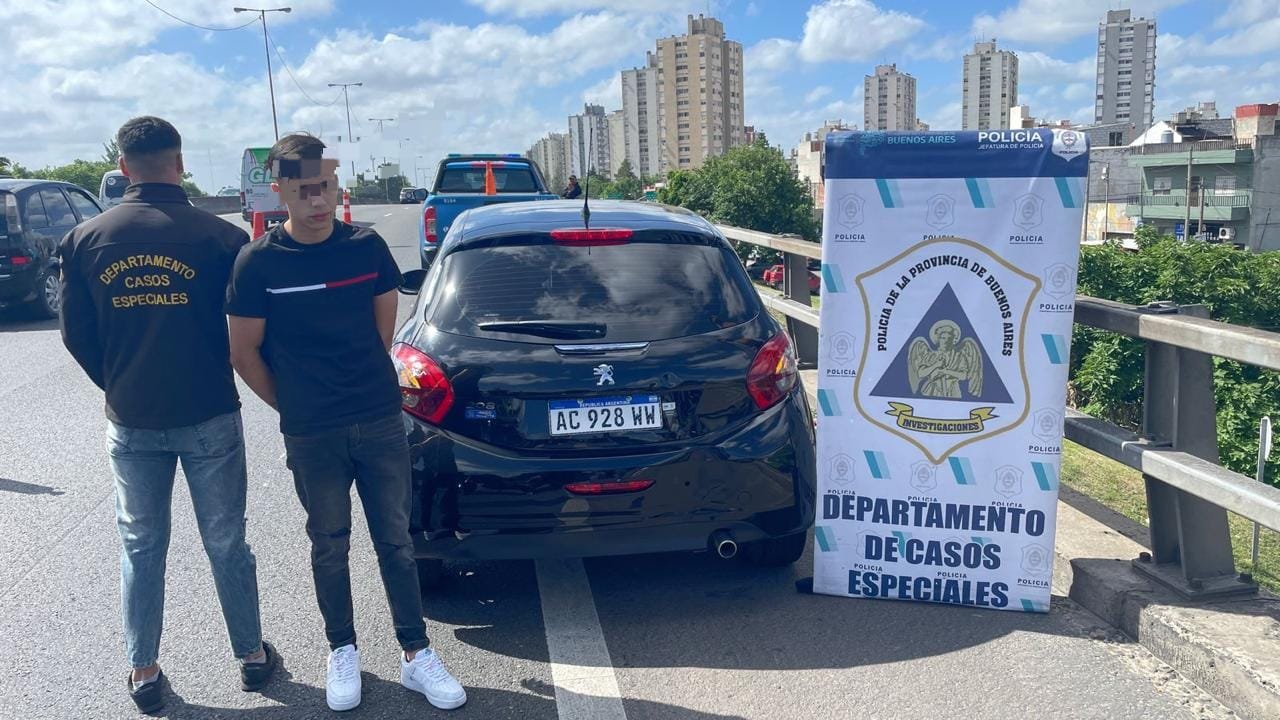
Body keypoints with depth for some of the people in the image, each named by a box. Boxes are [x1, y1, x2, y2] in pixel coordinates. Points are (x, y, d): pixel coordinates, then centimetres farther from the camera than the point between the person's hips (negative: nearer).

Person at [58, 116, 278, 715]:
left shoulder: (85, 240, -4)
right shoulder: (219, 237, -12)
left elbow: (76, 335, 3)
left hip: (130, 421, 2)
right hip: (209, 416, -2)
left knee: (140, 546, 16)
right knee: (226, 542, 12)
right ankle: (252, 656, 25)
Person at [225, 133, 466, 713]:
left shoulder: (367, 246, -1)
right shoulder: (259, 262, -7)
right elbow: (245, 353, 0)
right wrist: (294, 409, 5)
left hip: (381, 422, 2)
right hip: (311, 436, -1)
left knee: (395, 540, 9)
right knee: (329, 545, 12)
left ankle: (416, 655, 20)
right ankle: (342, 653, 30)